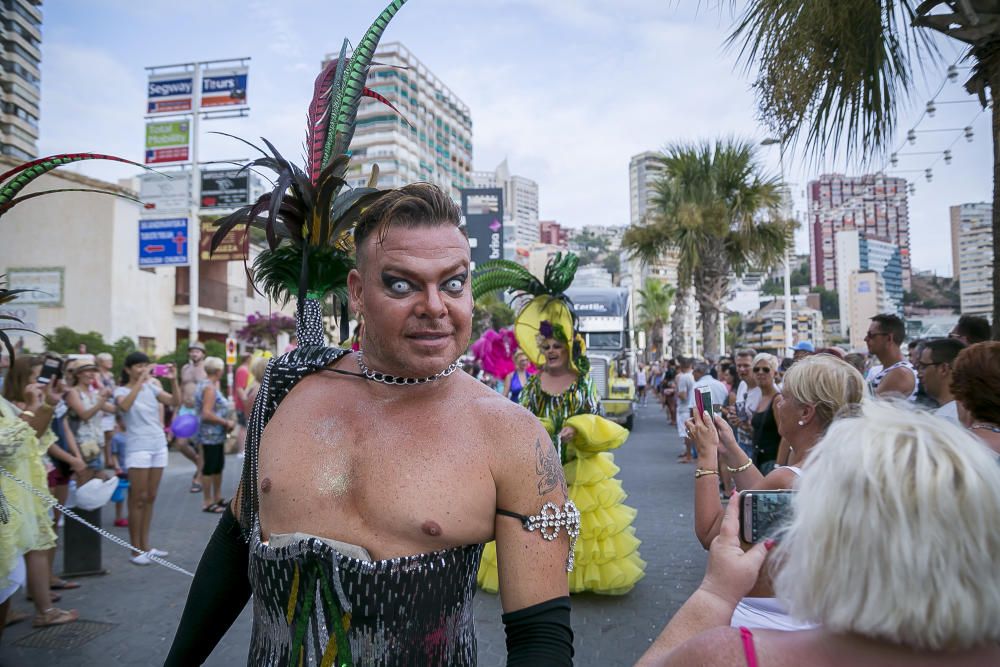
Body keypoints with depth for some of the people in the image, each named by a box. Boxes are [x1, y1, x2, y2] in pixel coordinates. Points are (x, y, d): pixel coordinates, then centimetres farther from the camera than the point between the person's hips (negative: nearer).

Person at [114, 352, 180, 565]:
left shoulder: (151, 387, 10)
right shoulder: (122, 391, -2)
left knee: (150, 498, 10)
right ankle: (136, 550, 4)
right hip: (138, 448, -5)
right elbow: (125, 406, -25)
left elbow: (175, 402, 2)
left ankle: (145, 545, 19)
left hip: (159, 446, 5)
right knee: (138, 499, -3)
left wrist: (173, 380, -10)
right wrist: (140, 381, -28)